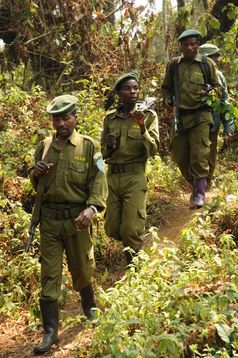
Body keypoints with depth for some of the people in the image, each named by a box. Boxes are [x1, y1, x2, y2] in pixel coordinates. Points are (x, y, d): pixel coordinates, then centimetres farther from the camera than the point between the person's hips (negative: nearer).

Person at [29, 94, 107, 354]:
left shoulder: (88, 146, -2)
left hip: (76, 218, -2)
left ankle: (89, 308, 43)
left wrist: (91, 208, -26)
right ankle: (50, 331, 11)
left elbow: (99, 181, -10)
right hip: (48, 219, 3)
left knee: (81, 269, 14)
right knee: (49, 275, 3)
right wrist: (35, 173, -5)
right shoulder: (44, 146, 9)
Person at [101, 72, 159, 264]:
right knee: (112, 229, 8)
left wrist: (142, 127, -20)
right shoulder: (110, 117, 8)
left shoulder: (148, 115, 0)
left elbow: (153, 150, -9)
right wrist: (109, 145, -6)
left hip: (135, 177, -3)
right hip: (112, 176, 4)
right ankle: (131, 247, 39)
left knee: (131, 230, -3)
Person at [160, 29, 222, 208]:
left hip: (200, 115, -3)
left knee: (199, 155, -9)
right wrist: (168, 99, 1)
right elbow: (165, 87, 20)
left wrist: (210, 91, -12)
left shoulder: (207, 64, 0)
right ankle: (194, 185, 31)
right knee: (179, 156, 8)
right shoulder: (173, 65, 7)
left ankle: (199, 194, 4)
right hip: (180, 116, 4)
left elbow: (217, 86, 9)